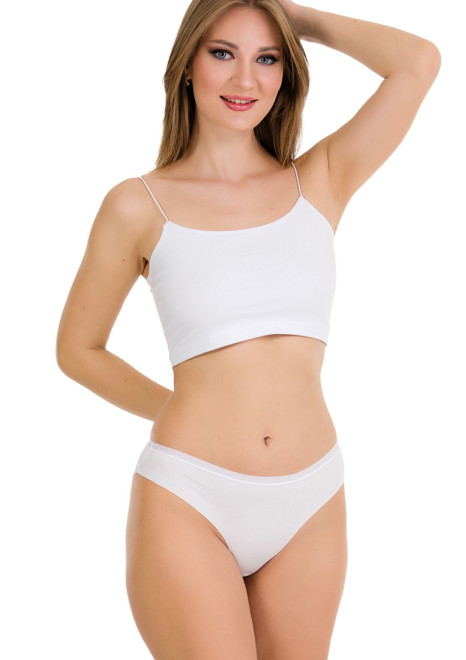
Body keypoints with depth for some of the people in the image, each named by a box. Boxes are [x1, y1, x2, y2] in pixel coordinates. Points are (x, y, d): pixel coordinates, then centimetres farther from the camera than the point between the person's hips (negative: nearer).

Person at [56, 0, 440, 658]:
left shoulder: (318, 184, 5)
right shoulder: (140, 206, 0)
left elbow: (419, 61, -6)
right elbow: (77, 349, 11)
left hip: (311, 506, 3)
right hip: (187, 504, -2)